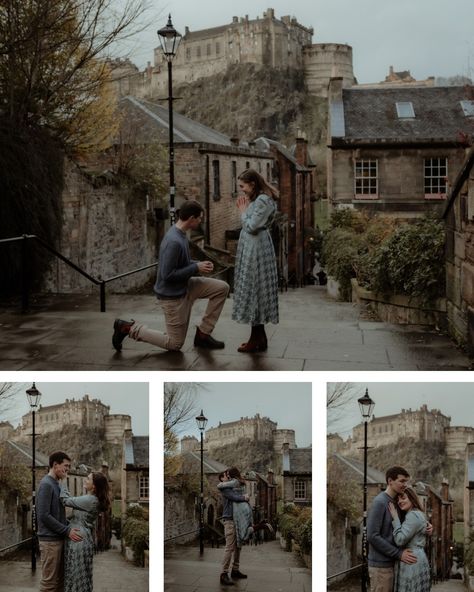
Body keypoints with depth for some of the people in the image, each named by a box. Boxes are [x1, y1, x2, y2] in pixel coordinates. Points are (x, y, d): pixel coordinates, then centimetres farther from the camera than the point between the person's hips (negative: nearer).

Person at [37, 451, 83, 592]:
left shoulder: (56, 484, 15)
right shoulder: (46, 484, -14)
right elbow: (44, 516, -20)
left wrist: (69, 527, 6)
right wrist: (67, 531, -17)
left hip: (59, 538, 9)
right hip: (50, 540, -9)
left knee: (59, 579, 12)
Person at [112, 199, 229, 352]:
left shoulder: (181, 235, 1)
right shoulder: (174, 242, -29)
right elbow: (167, 275, -28)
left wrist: (199, 264, -1)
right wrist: (196, 268, -21)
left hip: (185, 287, 9)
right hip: (172, 295, -9)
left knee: (222, 288, -1)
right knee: (175, 344, 4)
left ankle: (203, 333, 7)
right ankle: (129, 328, 10)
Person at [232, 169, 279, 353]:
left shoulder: (263, 200, -16)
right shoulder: (257, 199, 15)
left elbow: (251, 227, -19)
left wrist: (243, 212, -5)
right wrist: (244, 210, 7)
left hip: (257, 251, -10)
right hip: (251, 250, 10)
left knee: (254, 291, -5)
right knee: (254, 292, 12)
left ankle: (257, 339, 1)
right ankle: (259, 338, 17)